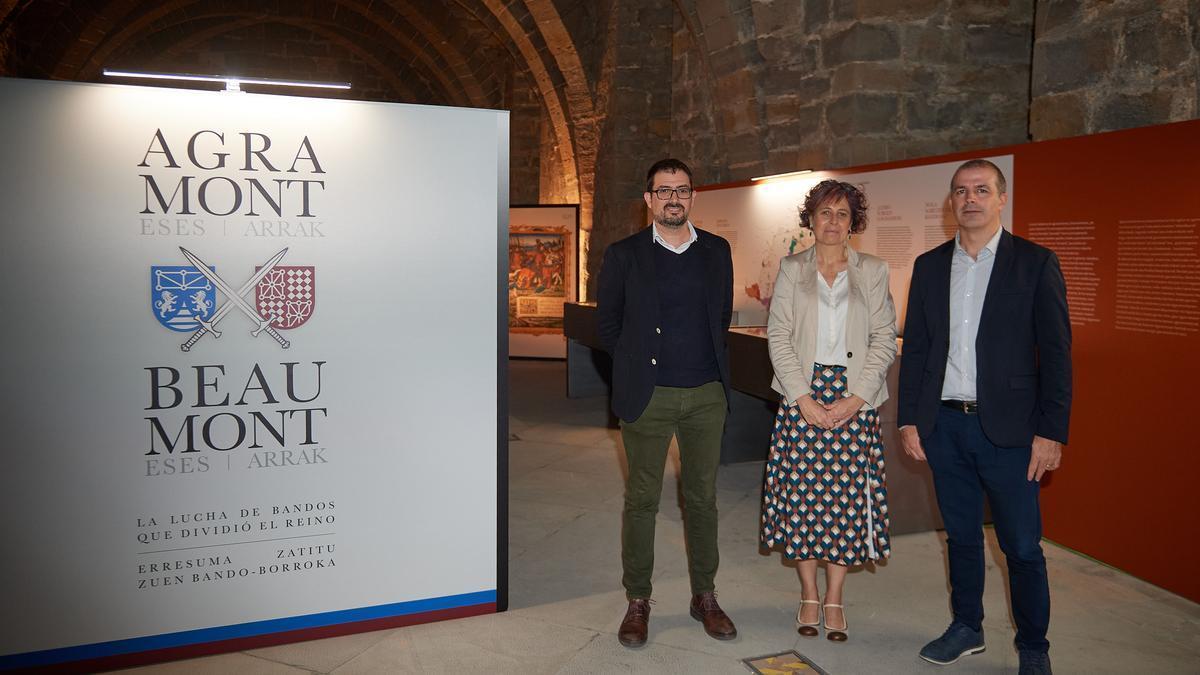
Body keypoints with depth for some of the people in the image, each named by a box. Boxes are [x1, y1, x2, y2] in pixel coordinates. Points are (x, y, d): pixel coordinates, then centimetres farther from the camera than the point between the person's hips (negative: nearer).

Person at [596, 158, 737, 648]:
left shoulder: (717, 251, 8)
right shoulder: (624, 255, 0)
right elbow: (607, 324, 4)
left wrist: (705, 361, 12)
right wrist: (639, 364, 6)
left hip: (706, 394, 3)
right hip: (648, 396, -2)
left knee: (702, 497, 10)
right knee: (641, 499, 4)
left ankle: (705, 597, 23)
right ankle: (637, 601, 17)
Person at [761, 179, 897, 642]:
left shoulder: (873, 271, 7)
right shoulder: (791, 269, 6)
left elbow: (884, 339, 2)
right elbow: (778, 336, 0)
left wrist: (856, 398, -10)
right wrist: (803, 397, -11)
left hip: (855, 399, 0)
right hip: (802, 397, 0)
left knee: (847, 496, 2)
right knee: (801, 494, 2)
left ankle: (835, 600, 16)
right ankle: (809, 596, 18)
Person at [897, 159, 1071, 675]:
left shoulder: (1035, 263, -3)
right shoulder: (929, 265, 8)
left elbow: (1055, 353, -5)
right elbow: (915, 348, 9)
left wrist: (1051, 432, -10)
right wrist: (908, 419, 4)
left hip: (1007, 428, -3)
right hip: (944, 425, 3)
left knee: (1022, 546, 4)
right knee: (961, 535, 15)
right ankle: (967, 628, 32)